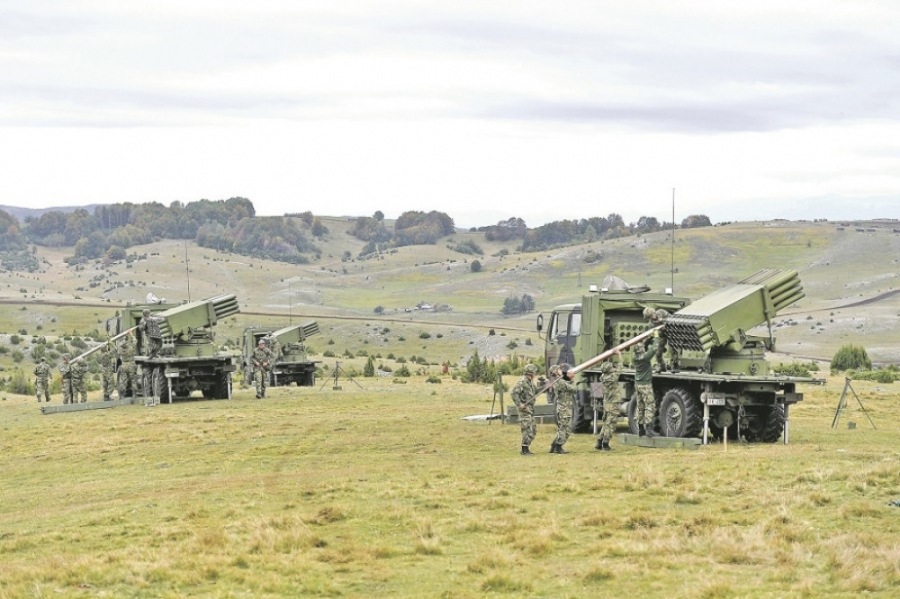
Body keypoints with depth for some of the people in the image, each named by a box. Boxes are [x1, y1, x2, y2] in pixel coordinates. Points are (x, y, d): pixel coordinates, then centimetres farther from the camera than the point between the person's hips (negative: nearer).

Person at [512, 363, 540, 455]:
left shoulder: (530, 382, 14)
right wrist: (519, 404, -26)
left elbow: (535, 391, 27)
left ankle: (526, 449, 18)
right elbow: (514, 393, -22)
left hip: (530, 409, 10)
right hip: (525, 409, -10)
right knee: (527, 430, -10)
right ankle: (525, 450, -6)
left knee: (533, 430, 12)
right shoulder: (522, 382, -15)